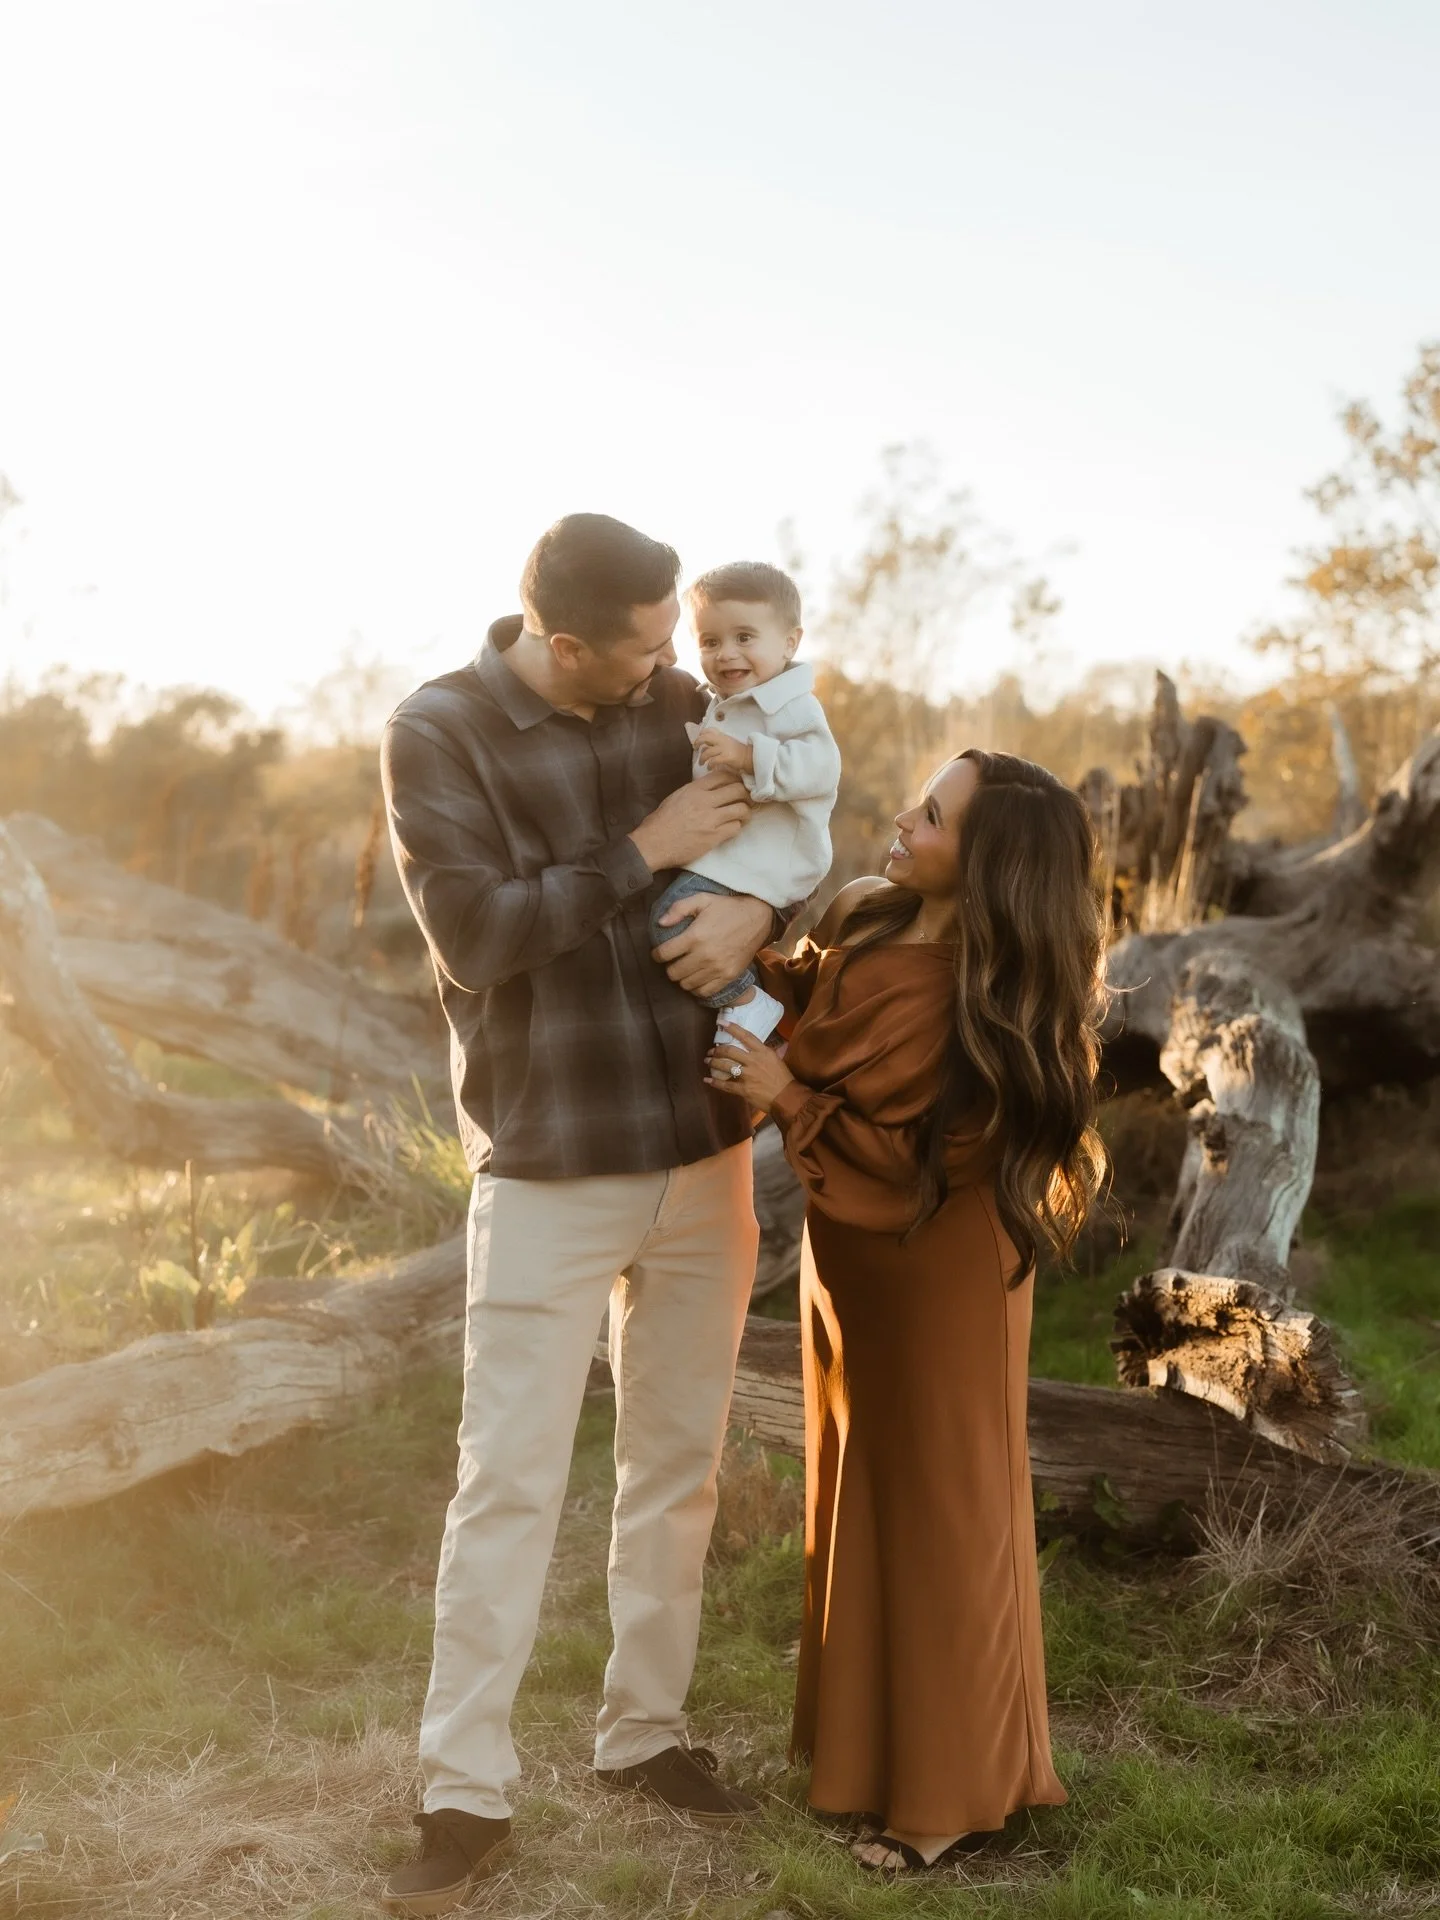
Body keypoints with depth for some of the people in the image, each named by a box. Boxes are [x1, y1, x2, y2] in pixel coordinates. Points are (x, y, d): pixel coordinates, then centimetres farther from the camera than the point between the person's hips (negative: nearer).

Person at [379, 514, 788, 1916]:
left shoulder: (678, 707, 3)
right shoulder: (436, 733, -9)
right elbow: (475, 937, -18)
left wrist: (756, 910, -13)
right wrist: (642, 853, -17)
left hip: (704, 1157, 5)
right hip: (547, 1172, -4)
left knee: (677, 1466, 13)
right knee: (508, 1484, -1)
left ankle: (644, 1732, 29)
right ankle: (464, 1793, 10)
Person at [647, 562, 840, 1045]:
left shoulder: (791, 705, -14)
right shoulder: (724, 707, 19)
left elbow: (819, 765, -30)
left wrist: (748, 757, -34)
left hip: (761, 862, -11)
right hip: (719, 852, 11)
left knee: (675, 919, -24)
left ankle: (747, 1003, -11)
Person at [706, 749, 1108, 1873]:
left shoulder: (985, 1008, -27)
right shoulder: (865, 924, -3)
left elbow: (920, 1162, -25)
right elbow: (804, 1001, 16)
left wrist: (789, 1101, -23)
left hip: (937, 1278, -8)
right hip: (855, 1266, 8)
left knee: (939, 1513, 4)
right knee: (863, 1495, 20)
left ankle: (954, 1791, 21)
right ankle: (872, 1735, 39)